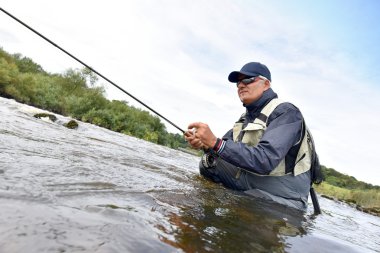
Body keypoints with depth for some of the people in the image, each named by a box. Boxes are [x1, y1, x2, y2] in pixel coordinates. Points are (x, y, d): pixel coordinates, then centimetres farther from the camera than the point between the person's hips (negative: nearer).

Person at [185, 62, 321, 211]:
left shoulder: (286, 113, -15)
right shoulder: (246, 117, 13)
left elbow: (264, 160, -29)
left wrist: (215, 143, -36)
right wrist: (204, 144, -16)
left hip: (280, 199, -7)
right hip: (247, 190, 7)